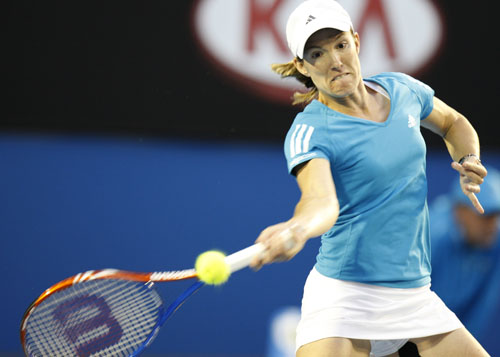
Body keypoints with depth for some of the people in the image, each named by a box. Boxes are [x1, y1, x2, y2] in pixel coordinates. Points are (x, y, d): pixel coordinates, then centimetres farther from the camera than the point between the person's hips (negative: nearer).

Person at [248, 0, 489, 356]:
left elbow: (454, 124, 25)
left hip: (416, 294, 6)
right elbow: (322, 200, -33)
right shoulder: (309, 132, -14)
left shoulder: (403, 90, 5)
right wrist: (297, 229, -56)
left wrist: (468, 160, 4)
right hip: (345, 297, -6)